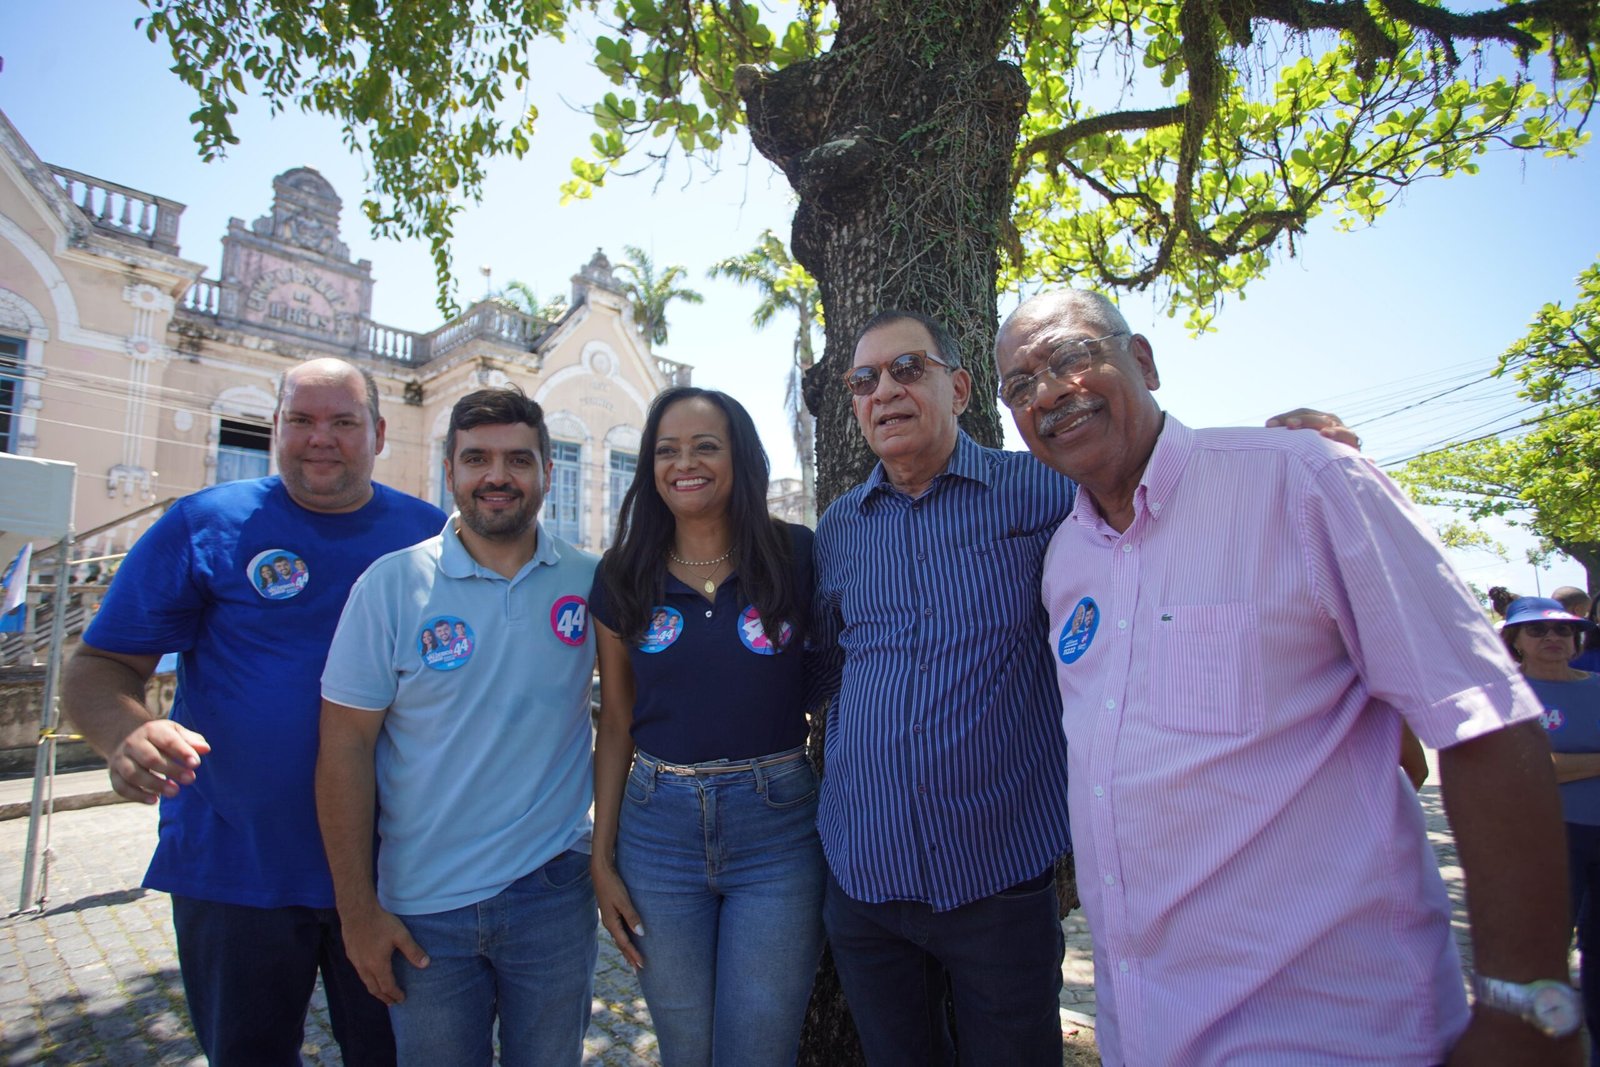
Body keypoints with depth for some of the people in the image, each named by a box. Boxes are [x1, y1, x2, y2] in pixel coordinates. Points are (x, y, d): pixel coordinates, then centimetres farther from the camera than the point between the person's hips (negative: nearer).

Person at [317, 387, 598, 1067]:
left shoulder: (589, 582, -5)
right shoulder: (391, 584, -8)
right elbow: (346, 747, -6)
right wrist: (357, 909, -5)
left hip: (554, 890, 1)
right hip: (423, 909, -1)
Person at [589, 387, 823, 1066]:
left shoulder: (798, 558, -5)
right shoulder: (624, 578, 2)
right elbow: (616, 724, 6)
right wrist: (602, 857, 6)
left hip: (777, 828, -2)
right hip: (659, 827, 3)